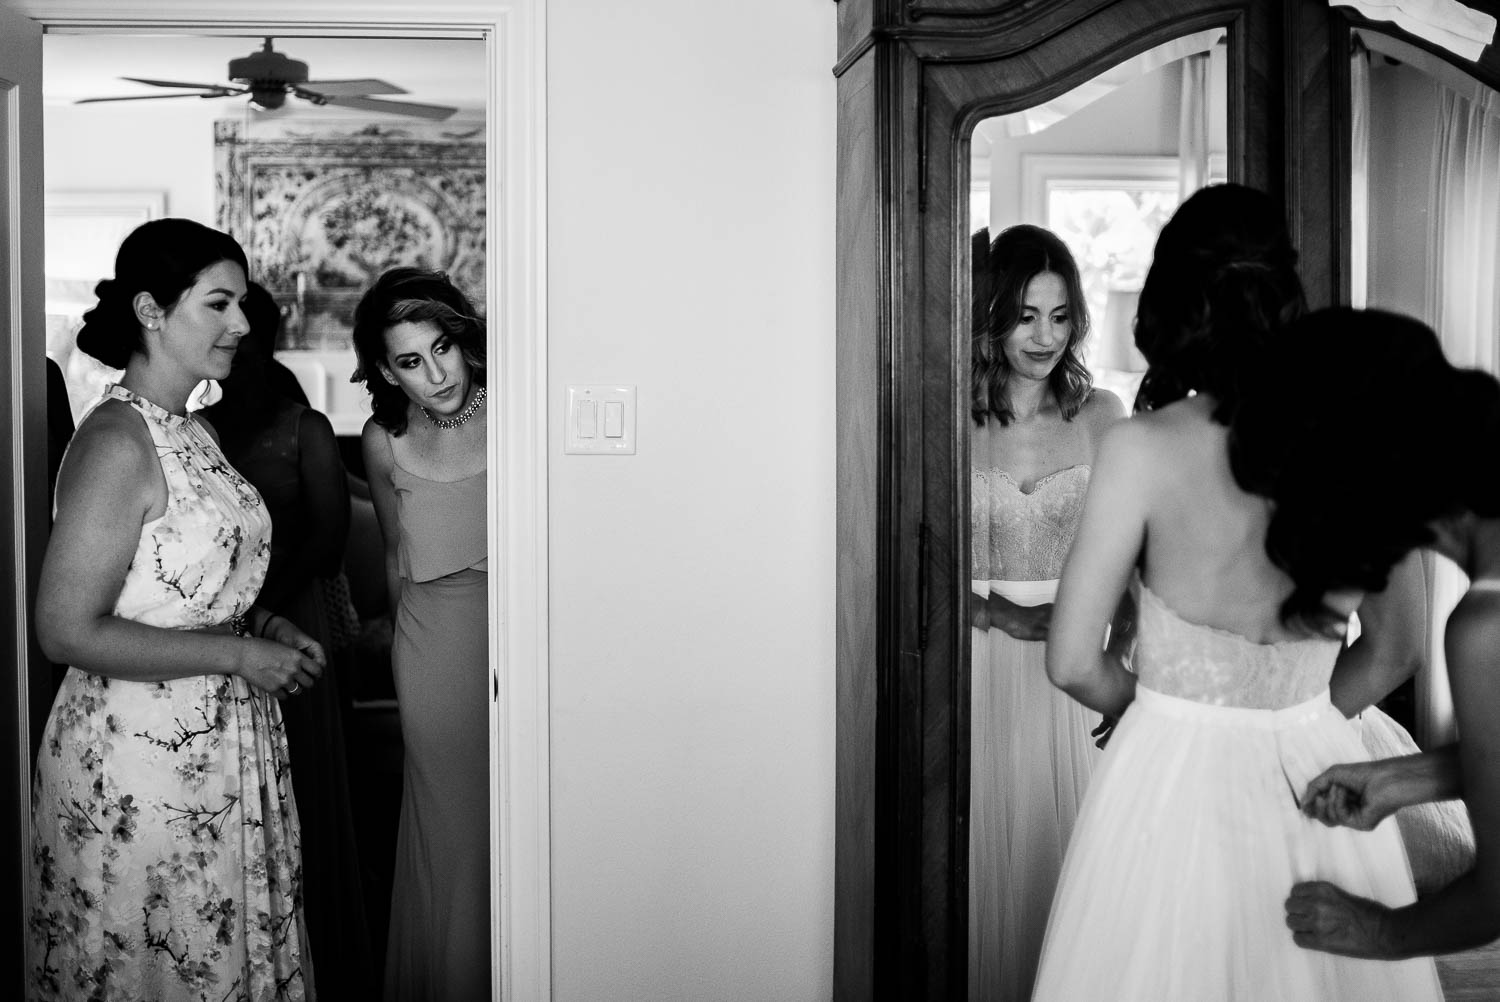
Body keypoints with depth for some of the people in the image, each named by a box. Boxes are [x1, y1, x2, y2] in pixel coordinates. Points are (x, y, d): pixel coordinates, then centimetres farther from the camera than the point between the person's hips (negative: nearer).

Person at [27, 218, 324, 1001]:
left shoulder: (194, 432, 10)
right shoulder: (115, 443, -18)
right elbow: (68, 631, -22)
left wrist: (260, 623, 3)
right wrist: (237, 654, -19)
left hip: (221, 751, 8)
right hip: (138, 764, -8)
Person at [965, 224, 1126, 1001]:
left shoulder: (1101, 415, 2)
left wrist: (1125, 657, -12)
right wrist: (1003, 614, -18)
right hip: (977, 662, -1)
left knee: (1066, 840, 8)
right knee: (986, 842, 7)